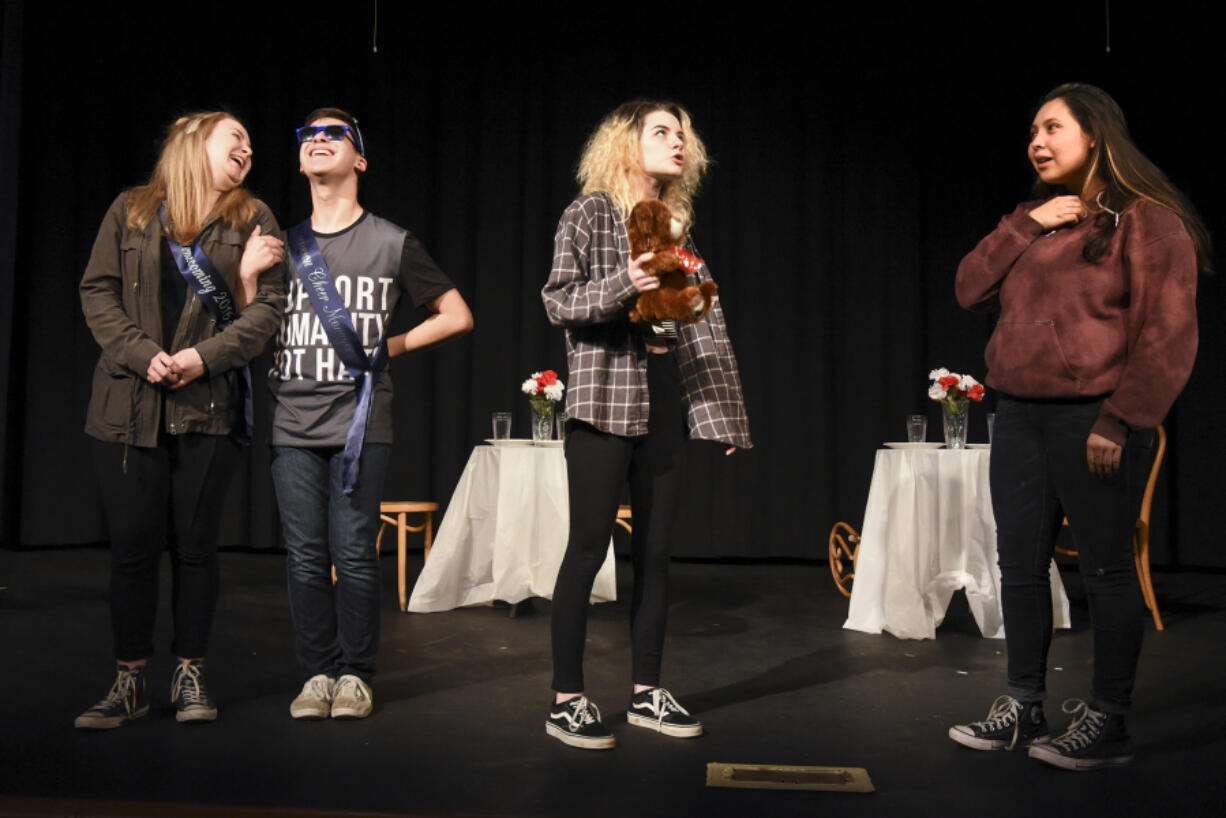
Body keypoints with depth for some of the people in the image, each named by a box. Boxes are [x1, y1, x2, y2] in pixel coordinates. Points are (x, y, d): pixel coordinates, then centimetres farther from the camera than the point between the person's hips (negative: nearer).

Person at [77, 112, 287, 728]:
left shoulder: (252, 219, 8)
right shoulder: (132, 210, 10)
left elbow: (268, 306, 0)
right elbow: (97, 291, 4)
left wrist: (205, 356, -12)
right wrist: (142, 354, -11)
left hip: (209, 405, 0)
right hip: (128, 403, 0)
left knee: (195, 544, 4)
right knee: (133, 545, 2)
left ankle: (190, 674, 17)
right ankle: (130, 681, 14)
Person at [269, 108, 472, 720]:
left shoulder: (392, 244, 5)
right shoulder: (283, 246, 13)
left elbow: (457, 316, 11)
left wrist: (392, 347, 4)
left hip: (359, 422, -3)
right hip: (293, 423, 3)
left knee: (353, 554, -2)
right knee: (305, 556, 4)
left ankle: (355, 676, 12)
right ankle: (317, 674, 17)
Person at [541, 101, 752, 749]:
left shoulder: (674, 223, 17)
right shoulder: (591, 211, 1)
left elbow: (703, 323, 15)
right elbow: (557, 301, -5)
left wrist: (722, 413, 9)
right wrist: (623, 285, -21)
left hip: (665, 402, 6)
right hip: (605, 398, -6)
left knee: (654, 549, 8)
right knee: (588, 548, -5)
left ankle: (646, 693, 19)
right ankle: (566, 701, 4)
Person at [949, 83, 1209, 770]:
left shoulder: (1146, 220, -4)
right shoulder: (1038, 226, 19)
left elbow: (1168, 334, -11)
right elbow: (972, 289, 9)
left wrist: (1121, 422, -17)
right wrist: (1025, 225, -1)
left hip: (1094, 422, -7)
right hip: (1020, 416, 7)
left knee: (1106, 567, 0)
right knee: (1021, 562, 9)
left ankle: (1108, 723, 10)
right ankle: (1024, 708, 20)